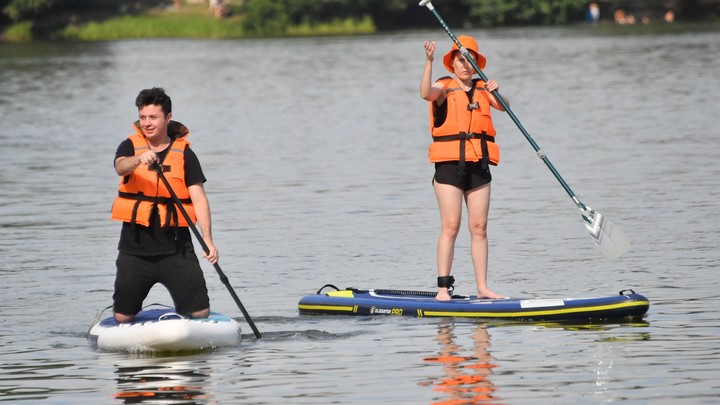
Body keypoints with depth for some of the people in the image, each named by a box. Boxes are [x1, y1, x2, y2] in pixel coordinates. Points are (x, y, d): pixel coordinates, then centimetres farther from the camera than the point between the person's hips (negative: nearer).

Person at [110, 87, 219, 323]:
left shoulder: (184, 153, 3)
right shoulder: (130, 146, 4)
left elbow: (199, 198, -4)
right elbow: (121, 168, -19)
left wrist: (207, 239, -16)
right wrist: (139, 158, -42)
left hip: (175, 247, 0)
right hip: (136, 248, 0)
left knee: (200, 313, -6)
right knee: (123, 318, 2)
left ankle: (181, 312, 29)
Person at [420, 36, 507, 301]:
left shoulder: (482, 90, 14)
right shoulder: (445, 88, 1)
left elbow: (502, 107, -1)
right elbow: (426, 93, -21)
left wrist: (496, 93, -22)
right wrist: (429, 62, -32)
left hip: (478, 167, 4)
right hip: (450, 165, -4)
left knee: (479, 227, 4)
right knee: (450, 227, -9)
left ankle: (482, 287, 7)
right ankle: (443, 287, -8)